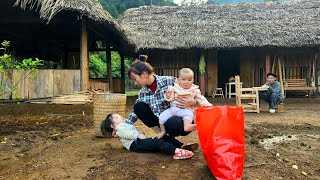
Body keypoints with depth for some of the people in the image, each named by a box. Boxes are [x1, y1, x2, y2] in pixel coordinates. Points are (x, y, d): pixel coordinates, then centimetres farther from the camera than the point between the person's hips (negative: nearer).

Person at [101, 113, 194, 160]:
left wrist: (141, 133, 12)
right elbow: (127, 134, -12)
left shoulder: (127, 125, 39)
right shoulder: (119, 128, 9)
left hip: (139, 140, 9)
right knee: (157, 142, -31)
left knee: (163, 138, -7)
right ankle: (176, 151, -49)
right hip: (135, 144, -9)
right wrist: (138, 135, -21)